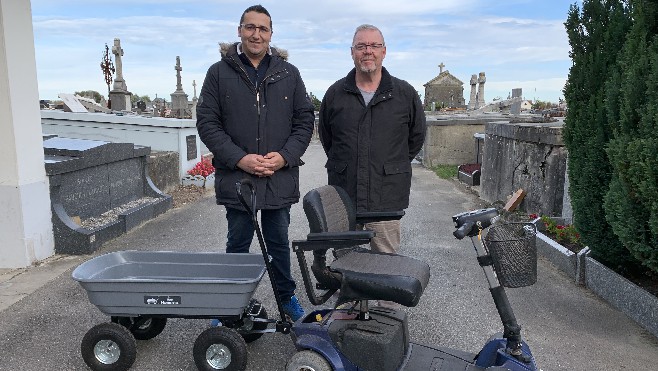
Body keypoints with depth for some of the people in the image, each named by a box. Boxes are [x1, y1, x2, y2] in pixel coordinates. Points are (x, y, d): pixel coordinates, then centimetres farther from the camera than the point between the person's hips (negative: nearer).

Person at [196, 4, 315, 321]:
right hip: (235, 176, -1)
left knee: (279, 243, 15)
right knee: (238, 244, 11)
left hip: (281, 177, 1)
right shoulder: (219, 73, 2)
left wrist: (285, 156, -9)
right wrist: (239, 159, -13)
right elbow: (206, 122, -2)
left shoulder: (289, 73, 7)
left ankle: (287, 297, 32)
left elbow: (305, 120, 6)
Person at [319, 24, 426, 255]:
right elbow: (325, 136, 19)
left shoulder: (405, 94, 3)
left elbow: (417, 137, 15)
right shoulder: (335, 93, 6)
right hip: (342, 196, 2)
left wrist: (393, 165, 12)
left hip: (387, 199, -1)